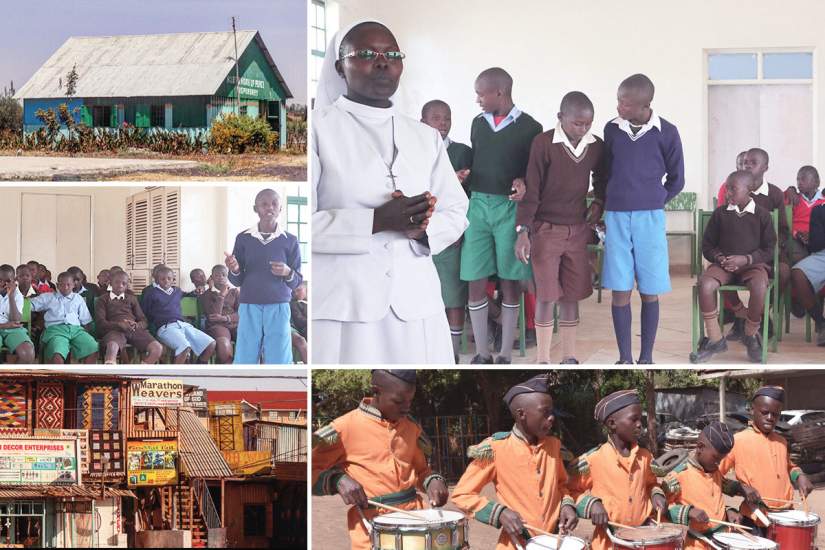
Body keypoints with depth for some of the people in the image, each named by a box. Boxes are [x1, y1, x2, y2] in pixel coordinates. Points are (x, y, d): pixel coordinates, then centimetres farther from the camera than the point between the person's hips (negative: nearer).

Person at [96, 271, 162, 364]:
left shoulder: (131, 299, 28)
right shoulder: (103, 300, 18)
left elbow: (144, 321, 19)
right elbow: (100, 322, 3)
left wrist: (136, 325, -7)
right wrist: (119, 324, -15)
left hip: (134, 330, 4)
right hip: (114, 330, -4)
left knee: (157, 348, -24)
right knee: (112, 348, -41)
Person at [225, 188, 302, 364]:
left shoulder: (290, 241, 4)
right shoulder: (243, 238, 6)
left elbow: (297, 281, 8)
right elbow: (237, 281, 10)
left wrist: (287, 273, -14)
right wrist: (234, 270, -13)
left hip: (278, 309, -1)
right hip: (249, 308, 1)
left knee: (279, 363, -3)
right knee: (244, 362, -2)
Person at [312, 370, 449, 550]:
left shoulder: (411, 427, 11)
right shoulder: (346, 427, -6)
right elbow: (312, 471, -2)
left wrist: (433, 481, 3)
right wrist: (338, 480, -19)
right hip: (372, 526, -5)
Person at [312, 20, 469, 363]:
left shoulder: (427, 137, 15)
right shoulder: (318, 129, 0)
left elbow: (457, 213, 13)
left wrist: (422, 228, -9)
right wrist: (376, 221, -17)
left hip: (415, 305, 4)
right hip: (340, 306, -4)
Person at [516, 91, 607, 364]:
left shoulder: (596, 146, 1)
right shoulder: (543, 143, -13)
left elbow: (601, 180, 20)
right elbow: (531, 188, -11)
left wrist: (599, 203, 2)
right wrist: (523, 231, -15)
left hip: (578, 230, 4)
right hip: (546, 229, -4)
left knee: (572, 296, 7)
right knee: (546, 296, -4)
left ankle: (569, 357, 16)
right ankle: (543, 360, 4)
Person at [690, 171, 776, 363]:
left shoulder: (762, 215, 3)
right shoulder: (720, 213, 8)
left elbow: (769, 250, 1)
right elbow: (707, 245, 12)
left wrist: (745, 259, -15)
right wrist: (719, 258, -9)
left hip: (753, 263, -2)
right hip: (723, 263, 2)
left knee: (759, 287, -36)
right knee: (705, 283, -31)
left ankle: (750, 335, -9)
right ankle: (715, 339, -19)